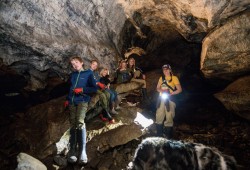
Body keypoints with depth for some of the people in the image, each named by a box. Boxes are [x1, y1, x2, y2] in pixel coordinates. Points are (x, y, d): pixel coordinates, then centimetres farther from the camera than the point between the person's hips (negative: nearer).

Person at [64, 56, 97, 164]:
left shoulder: (88, 73, 7)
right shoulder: (72, 75, 21)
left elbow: (94, 88, 2)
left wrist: (82, 90, -10)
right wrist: (67, 99, 13)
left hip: (82, 101, -5)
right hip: (72, 102, 5)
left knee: (80, 122, -23)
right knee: (73, 125, -1)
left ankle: (82, 151, -22)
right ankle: (72, 151, 2)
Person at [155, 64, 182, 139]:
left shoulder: (174, 78, -3)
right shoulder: (161, 78, 13)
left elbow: (179, 90, -6)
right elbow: (158, 88, 16)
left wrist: (170, 94, -18)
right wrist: (162, 91, -7)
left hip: (170, 99, -5)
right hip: (162, 99, 5)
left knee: (169, 118, -2)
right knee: (159, 117, 8)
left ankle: (169, 136, 12)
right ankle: (159, 135, 22)